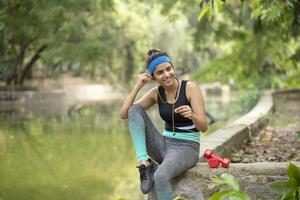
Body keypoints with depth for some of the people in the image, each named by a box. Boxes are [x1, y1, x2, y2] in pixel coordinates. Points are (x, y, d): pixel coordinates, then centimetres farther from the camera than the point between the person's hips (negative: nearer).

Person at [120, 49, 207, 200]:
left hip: (186, 148, -5)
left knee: (160, 177, -37)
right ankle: (145, 163, -21)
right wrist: (138, 86, -10)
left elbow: (203, 127, -15)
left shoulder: (190, 88, -11)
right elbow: (123, 114, -3)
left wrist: (191, 115, -37)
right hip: (164, 145, 5)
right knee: (134, 109, -13)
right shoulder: (156, 93, 2)